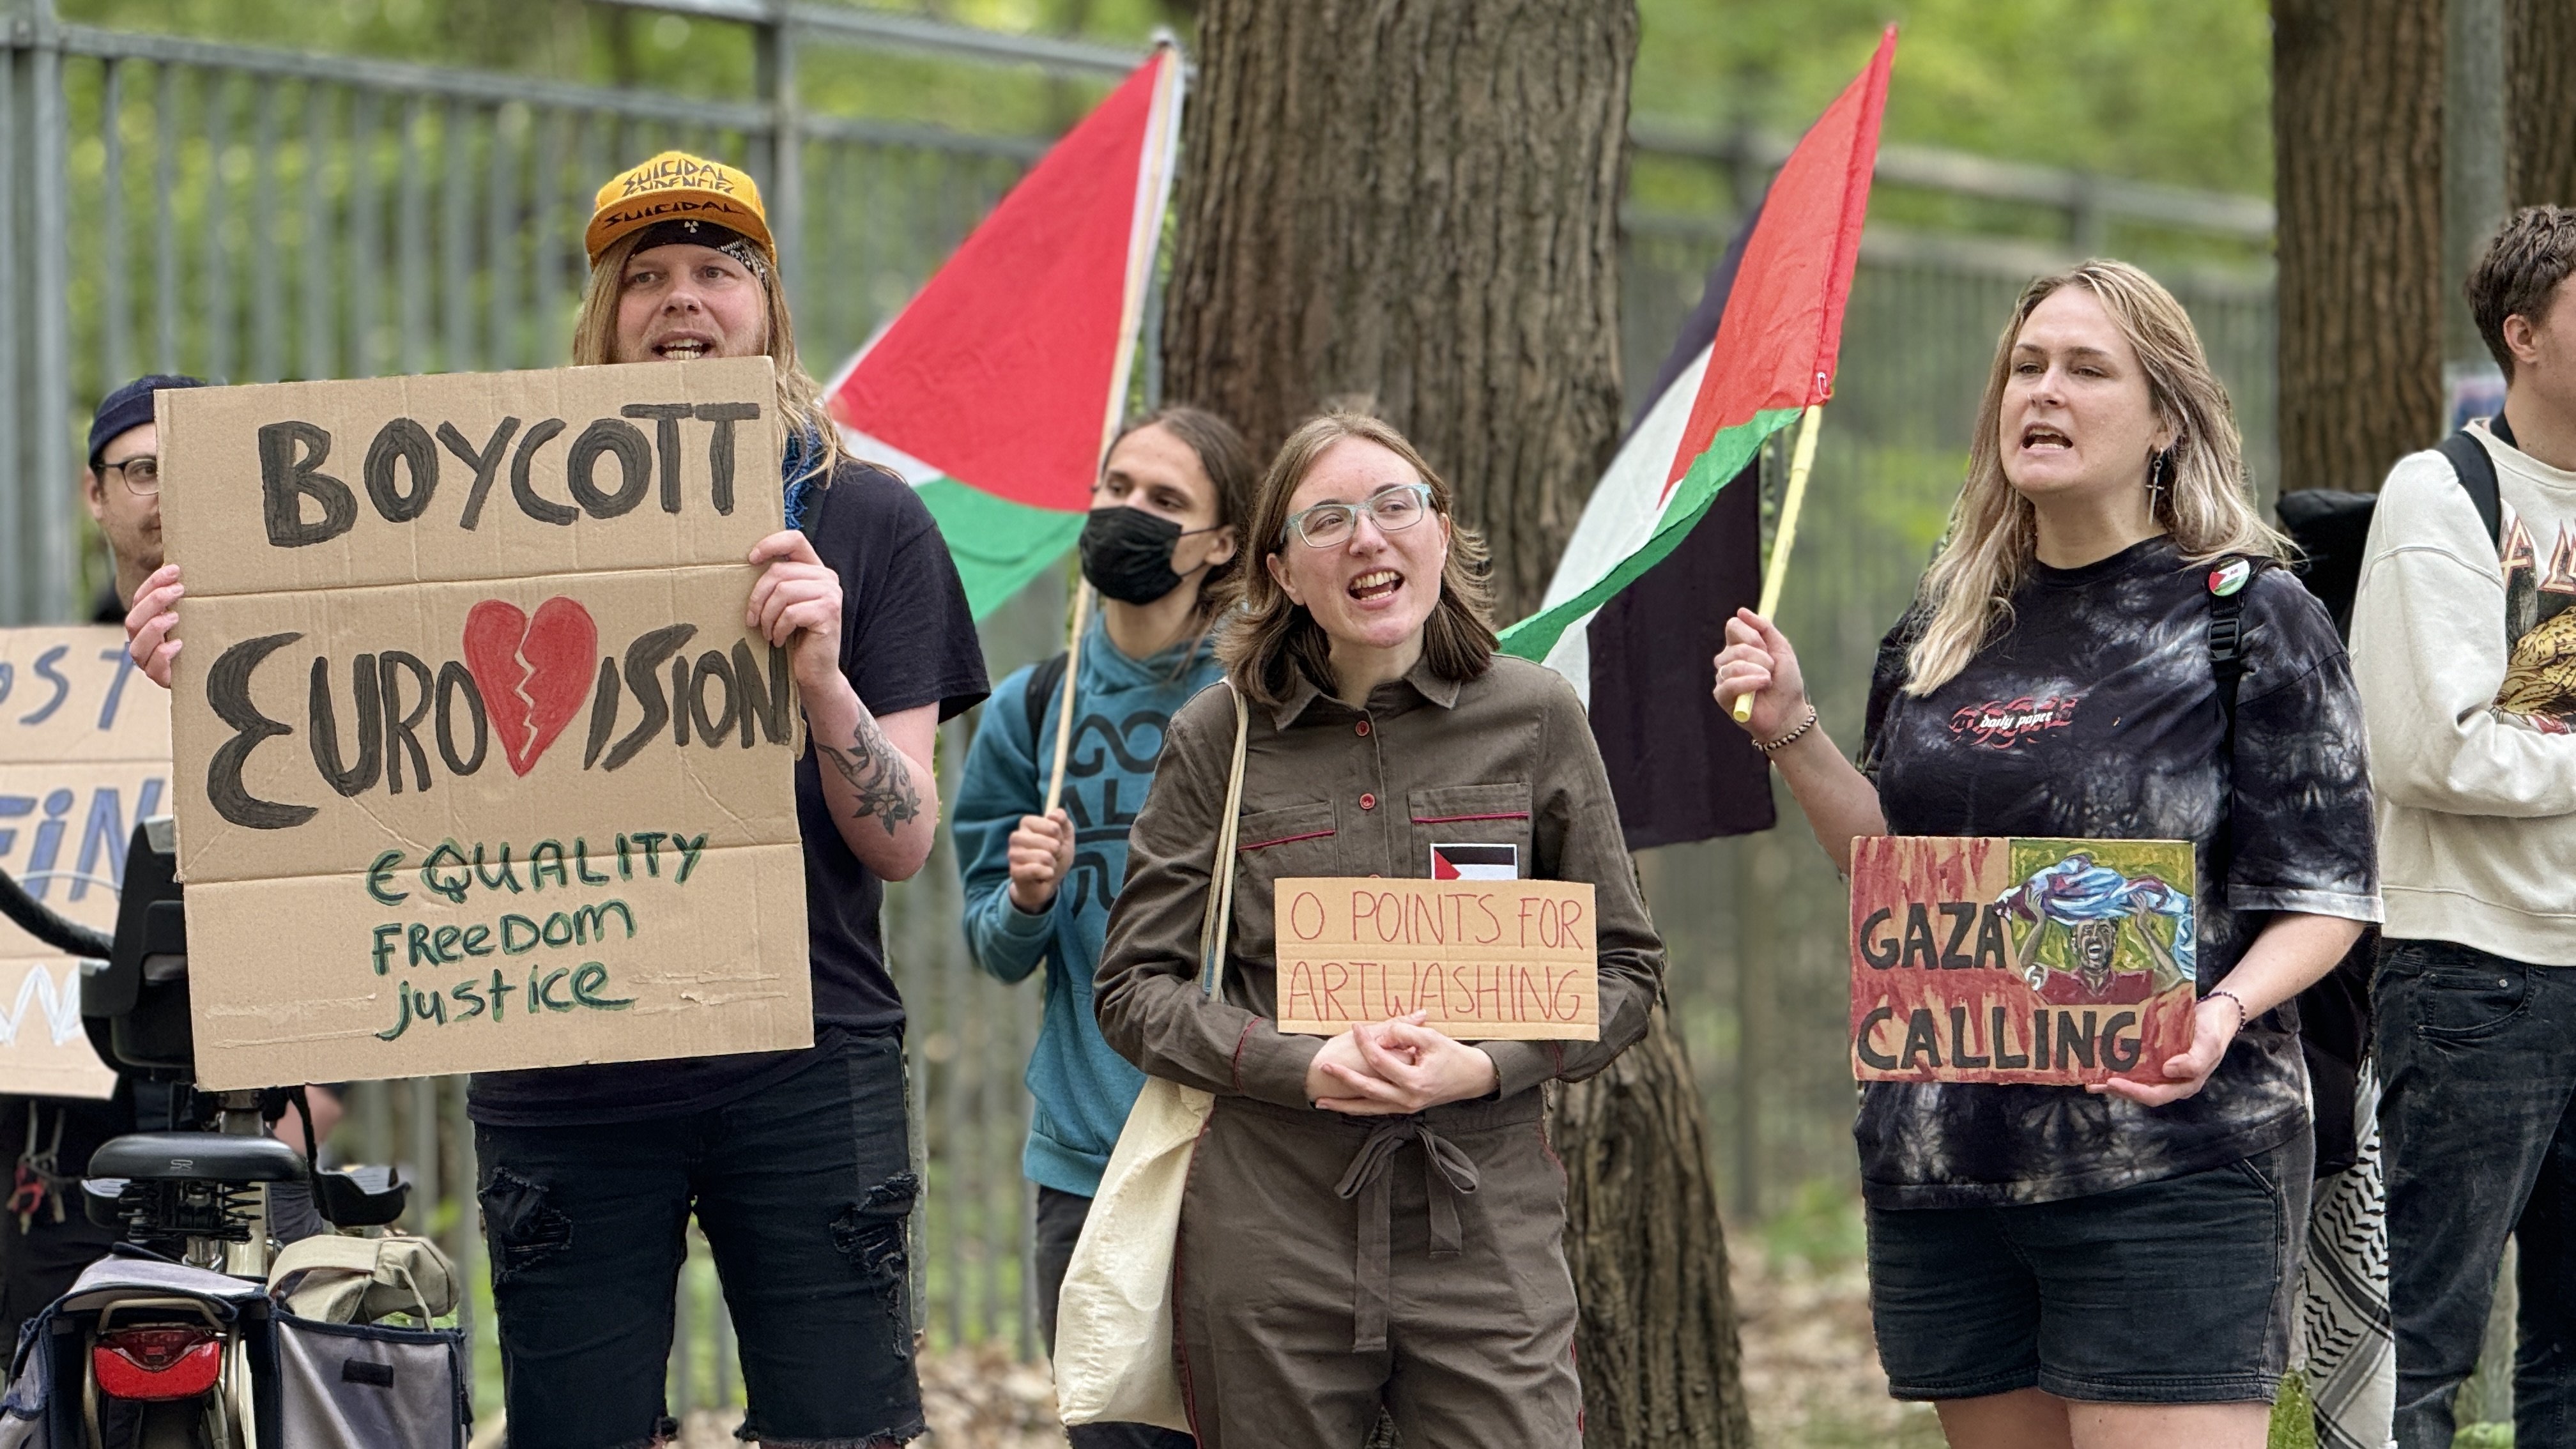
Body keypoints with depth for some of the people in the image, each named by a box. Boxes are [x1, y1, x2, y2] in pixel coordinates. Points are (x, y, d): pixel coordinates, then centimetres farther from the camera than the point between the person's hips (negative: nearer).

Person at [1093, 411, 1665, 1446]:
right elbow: (1133, 987, 6)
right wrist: (1303, 1066, -11)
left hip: (1483, 1232, 0)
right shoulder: (1219, 738, 4)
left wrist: (1486, 1067, -9)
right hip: (1268, 1236, 0)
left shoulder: (1534, 720, 5)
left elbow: (1625, 970, 9)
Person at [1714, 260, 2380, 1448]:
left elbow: (2326, 893, -5)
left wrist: (2224, 1013, -23)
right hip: (1942, 1157, 6)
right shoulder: (1949, 627, 14)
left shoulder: (2251, 615, -3)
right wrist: (1791, 734, 6)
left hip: (2167, 1153, -6)